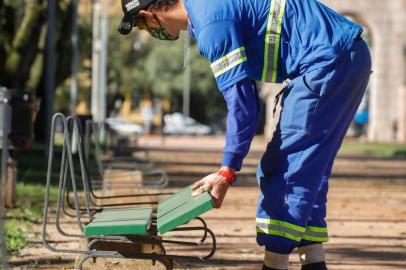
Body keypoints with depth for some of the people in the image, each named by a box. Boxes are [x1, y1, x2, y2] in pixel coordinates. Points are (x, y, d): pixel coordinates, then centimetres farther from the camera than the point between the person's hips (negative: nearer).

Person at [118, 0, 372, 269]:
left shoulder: (211, 22, -17)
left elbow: (241, 99, -19)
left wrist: (227, 171, -16)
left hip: (329, 63, -10)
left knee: (285, 168, -8)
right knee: (308, 169, 13)